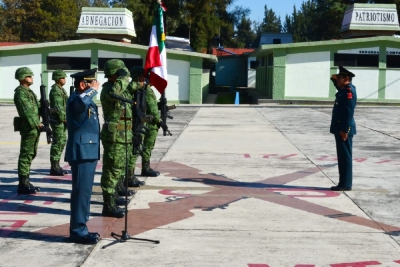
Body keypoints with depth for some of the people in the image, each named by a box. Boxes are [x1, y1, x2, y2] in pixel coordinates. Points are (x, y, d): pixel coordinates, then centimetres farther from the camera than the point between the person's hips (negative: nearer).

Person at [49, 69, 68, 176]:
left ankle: (56, 166, 19)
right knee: (57, 143, -7)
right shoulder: (55, 90, -14)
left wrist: (66, 119, 17)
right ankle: (54, 168, -3)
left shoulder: (61, 89, 17)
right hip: (58, 120, -10)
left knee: (62, 142, 13)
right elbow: (58, 107, -21)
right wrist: (64, 119, -20)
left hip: (62, 120, 10)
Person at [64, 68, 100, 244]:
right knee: (81, 191, -8)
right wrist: (93, 90, -24)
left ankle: (80, 228, 21)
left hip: (89, 151, 10)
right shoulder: (75, 99, -15)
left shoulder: (86, 100, 18)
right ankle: (78, 231, -4)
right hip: (81, 152, -10)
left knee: (84, 191, 14)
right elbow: (82, 102, -41)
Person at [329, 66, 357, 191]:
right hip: (340, 128, 10)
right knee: (343, 157, 13)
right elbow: (339, 87, 40)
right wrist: (335, 80, 20)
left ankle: (345, 184, 0)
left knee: (345, 157, -5)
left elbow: (349, 112, -22)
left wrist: (344, 130, -23)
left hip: (344, 129, -10)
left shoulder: (349, 91, -16)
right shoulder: (344, 89, 14)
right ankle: (344, 183, 19)